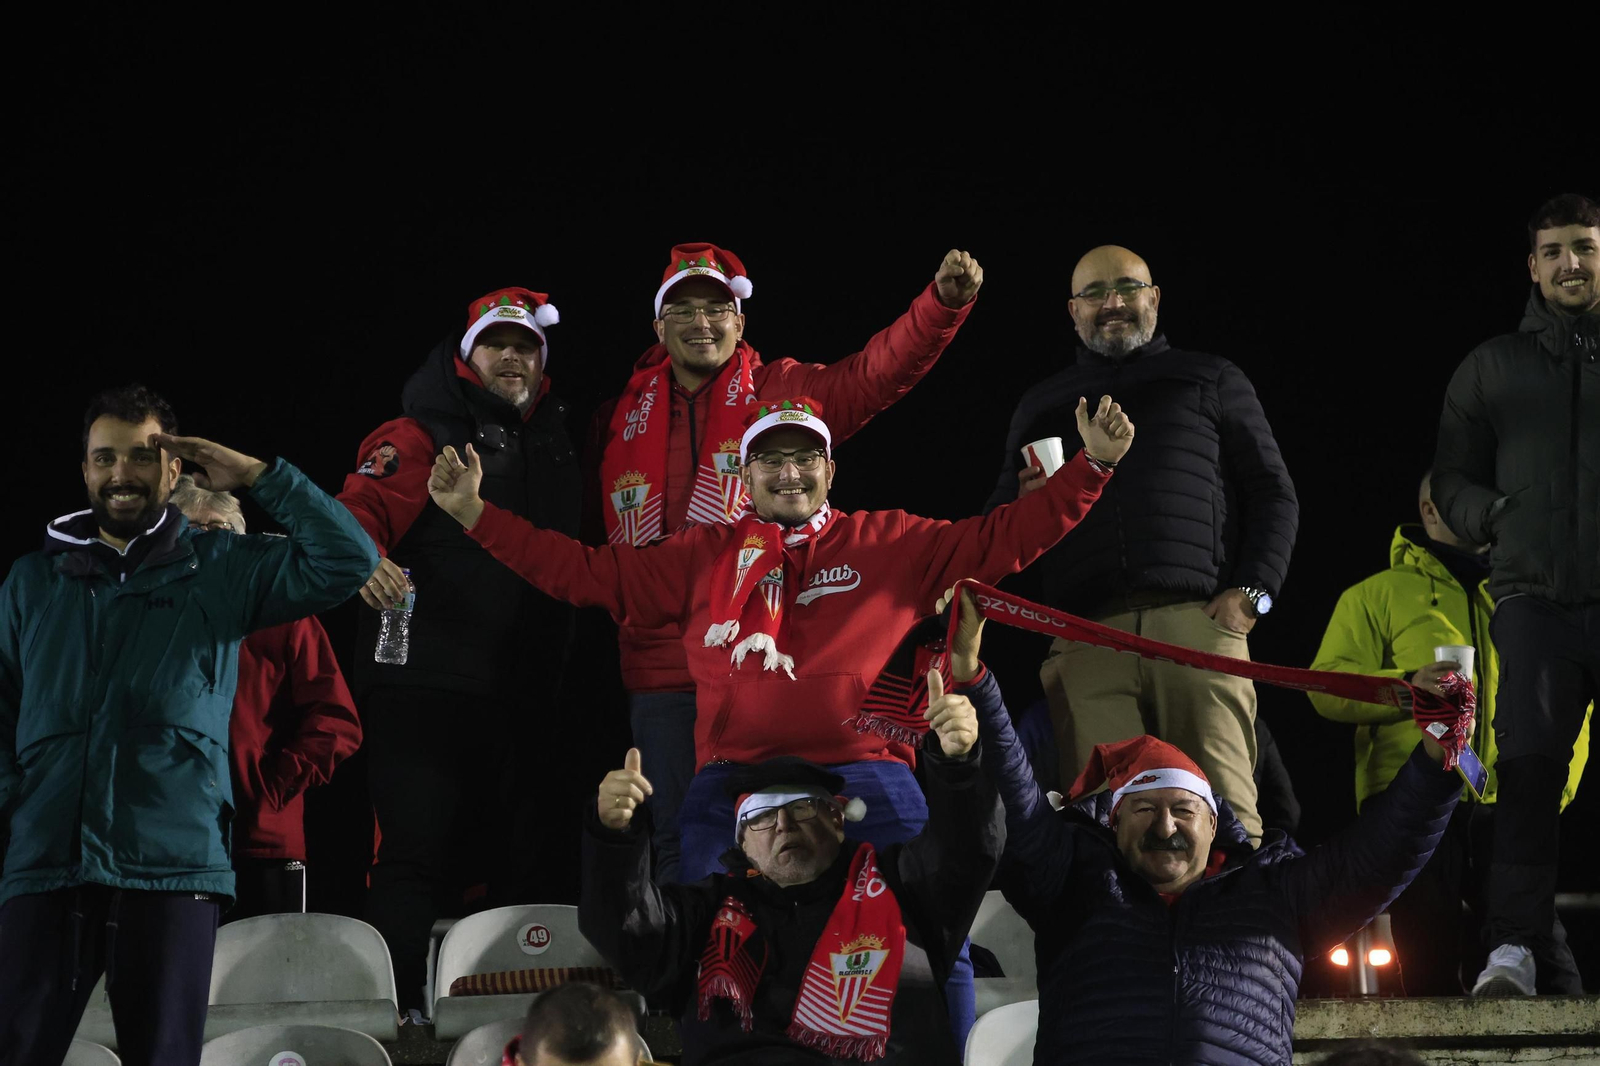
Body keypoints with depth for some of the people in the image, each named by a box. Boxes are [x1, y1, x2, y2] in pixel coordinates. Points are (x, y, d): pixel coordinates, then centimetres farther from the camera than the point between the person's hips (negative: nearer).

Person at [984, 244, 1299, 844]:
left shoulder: (1211, 382, 22)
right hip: (1086, 633, 2)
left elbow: (1273, 494, 16)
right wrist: (1027, 507, 5)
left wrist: (1252, 592, 0)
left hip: (1197, 621, -1)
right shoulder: (1043, 405, 28)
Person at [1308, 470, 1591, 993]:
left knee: (1543, 951, -10)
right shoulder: (1378, 594, 15)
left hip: (1506, 806, 2)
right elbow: (1328, 684, 3)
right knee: (1430, 962, -6)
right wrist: (1406, 684, -14)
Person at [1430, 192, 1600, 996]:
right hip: (1535, 595, 1)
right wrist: (1496, 517, 2)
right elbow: (1451, 479, 22)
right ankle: (1512, 946, -17)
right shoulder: (1492, 368, 18)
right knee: (1529, 763, -12)